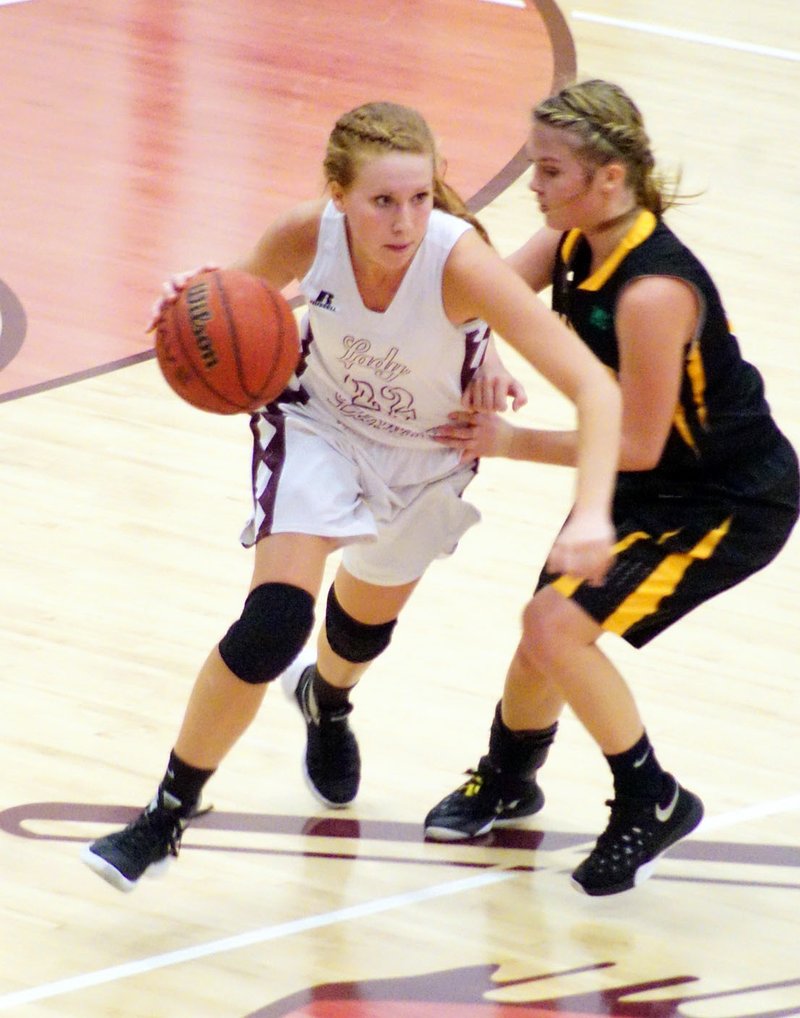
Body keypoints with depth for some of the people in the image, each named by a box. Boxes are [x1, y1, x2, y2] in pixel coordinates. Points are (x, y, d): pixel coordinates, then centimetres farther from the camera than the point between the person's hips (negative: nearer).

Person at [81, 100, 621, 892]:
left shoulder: (460, 261, -40)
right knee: (273, 624, -19)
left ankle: (326, 702, 63)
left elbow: (595, 389, -43)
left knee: (369, 617, 24)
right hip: (318, 423, -1)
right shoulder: (308, 236, -31)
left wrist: (591, 515, -57)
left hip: (427, 452, 1)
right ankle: (167, 814, -1)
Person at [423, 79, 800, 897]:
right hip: (648, 484, 9)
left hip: (731, 504, -9)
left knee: (559, 626, -18)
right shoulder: (575, 238, -9)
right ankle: (507, 779, 46)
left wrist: (512, 442, -23)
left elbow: (638, 445, -27)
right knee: (549, 624, 16)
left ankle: (653, 802, 2)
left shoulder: (652, 292, -34)